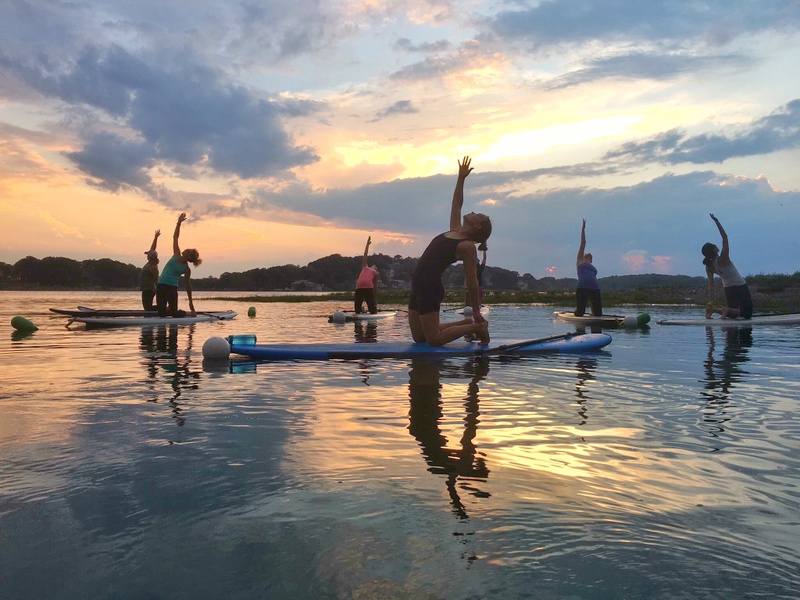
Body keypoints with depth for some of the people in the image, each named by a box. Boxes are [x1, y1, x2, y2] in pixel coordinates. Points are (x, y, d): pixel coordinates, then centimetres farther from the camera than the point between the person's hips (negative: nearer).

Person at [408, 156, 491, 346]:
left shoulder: (468, 247, -10)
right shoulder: (455, 231, 12)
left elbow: (472, 283, -11)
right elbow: (456, 204, 24)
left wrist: (477, 312, -9)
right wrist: (461, 177, 21)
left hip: (430, 287, -8)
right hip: (419, 285, 8)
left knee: (433, 339, -9)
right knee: (419, 337, 11)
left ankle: (476, 327, 8)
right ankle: (467, 323, 23)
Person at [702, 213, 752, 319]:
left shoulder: (709, 267, -7)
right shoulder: (723, 259, -21)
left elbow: (711, 285, -9)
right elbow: (725, 236, -22)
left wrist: (711, 302, -7)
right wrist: (716, 221, -24)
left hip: (728, 289, 6)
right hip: (740, 287, -6)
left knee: (732, 315, 19)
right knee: (747, 314, 2)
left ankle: (713, 310, -8)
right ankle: (727, 310, -22)